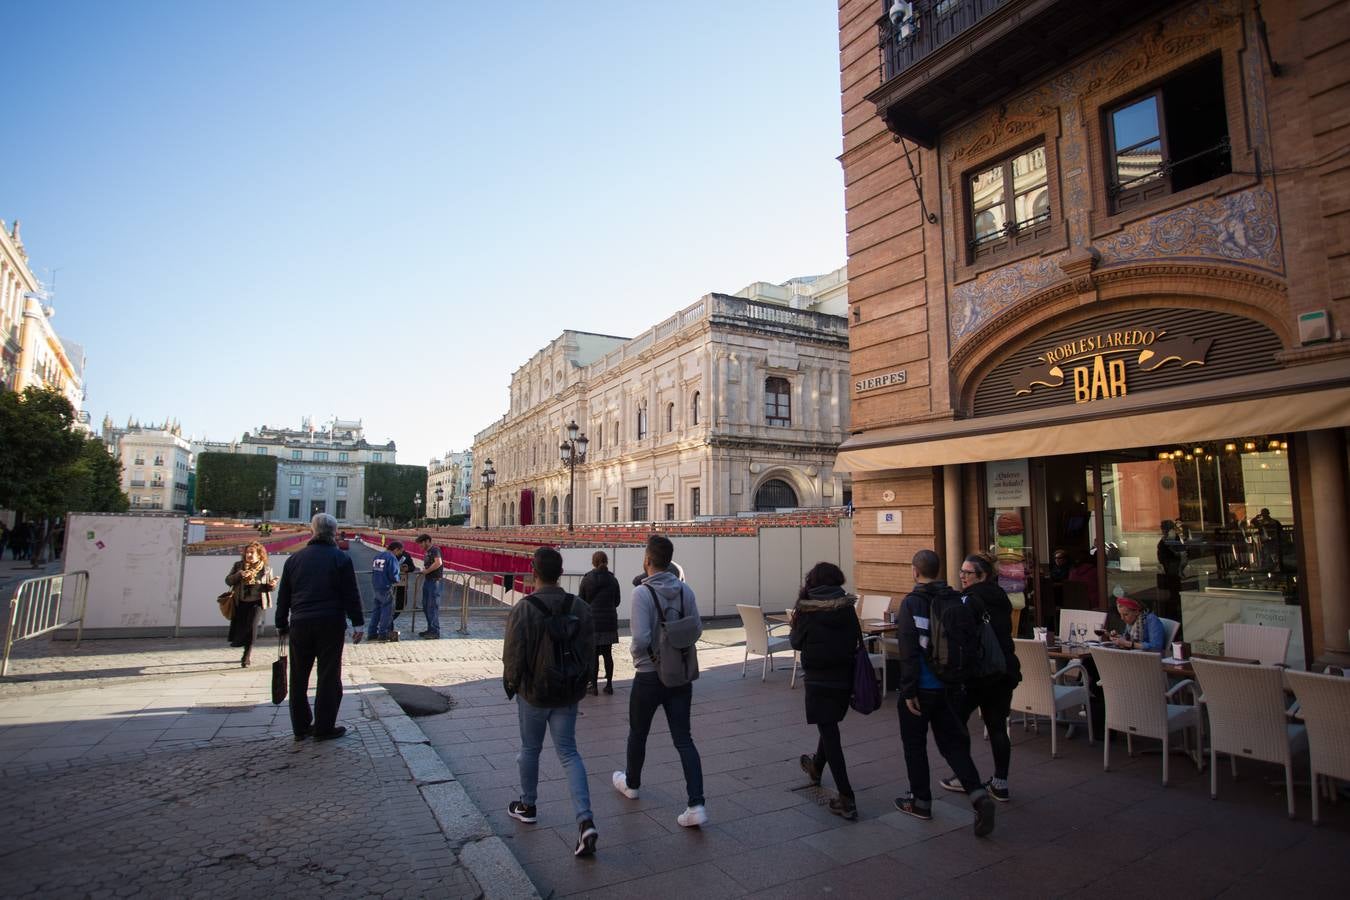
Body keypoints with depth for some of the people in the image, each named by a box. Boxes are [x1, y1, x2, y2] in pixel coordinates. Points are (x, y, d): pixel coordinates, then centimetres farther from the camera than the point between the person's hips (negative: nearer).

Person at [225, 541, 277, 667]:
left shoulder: (266, 569, 2)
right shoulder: (238, 565, 7)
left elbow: (270, 587, 9)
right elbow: (228, 580, 4)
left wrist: (272, 585, -15)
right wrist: (239, 575, -14)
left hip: (257, 602, -3)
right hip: (240, 603, 3)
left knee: (251, 626, -16)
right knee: (238, 628, 6)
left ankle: (247, 658, -3)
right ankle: (248, 653, 33)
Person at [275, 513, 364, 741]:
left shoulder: (295, 559, 10)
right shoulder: (341, 558, -4)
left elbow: (283, 596, 13)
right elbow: (351, 595, -6)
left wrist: (282, 625, 20)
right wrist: (357, 623, -1)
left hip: (299, 624, 4)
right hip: (330, 624, -4)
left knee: (299, 678, 14)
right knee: (328, 677, 4)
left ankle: (300, 727, 21)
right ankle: (324, 727, 7)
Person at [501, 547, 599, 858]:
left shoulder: (522, 610, -19)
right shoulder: (580, 608, -6)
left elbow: (513, 656, -16)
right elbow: (590, 654, -2)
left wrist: (511, 683, 3)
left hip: (533, 692, -3)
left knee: (530, 749, 19)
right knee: (568, 752, 10)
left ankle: (527, 806, 40)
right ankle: (585, 820, -3)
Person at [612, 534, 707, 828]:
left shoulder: (642, 592, -19)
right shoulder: (684, 589, -3)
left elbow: (641, 638, -25)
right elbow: (697, 629, 3)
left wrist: (634, 652, -3)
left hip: (650, 675, -4)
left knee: (637, 732, 20)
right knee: (683, 738, 7)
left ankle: (631, 783, 42)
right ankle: (696, 805, -1)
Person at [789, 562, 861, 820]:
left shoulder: (806, 609, -13)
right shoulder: (847, 607, -5)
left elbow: (797, 642, -5)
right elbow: (856, 638, 4)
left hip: (819, 679, -5)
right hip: (845, 677, 5)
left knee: (829, 732, 1)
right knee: (830, 726, 25)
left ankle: (846, 799, -2)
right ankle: (817, 767, 49)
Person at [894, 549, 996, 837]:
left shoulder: (912, 602, -16)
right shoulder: (955, 600, 3)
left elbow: (909, 650, -20)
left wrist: (908, 690, -15)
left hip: (921, 687, -5)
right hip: (949, 686, 6)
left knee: (914, 743, 11)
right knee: (952, 743, 15)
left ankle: (921, 801, 22)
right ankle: (978, 795, 0)